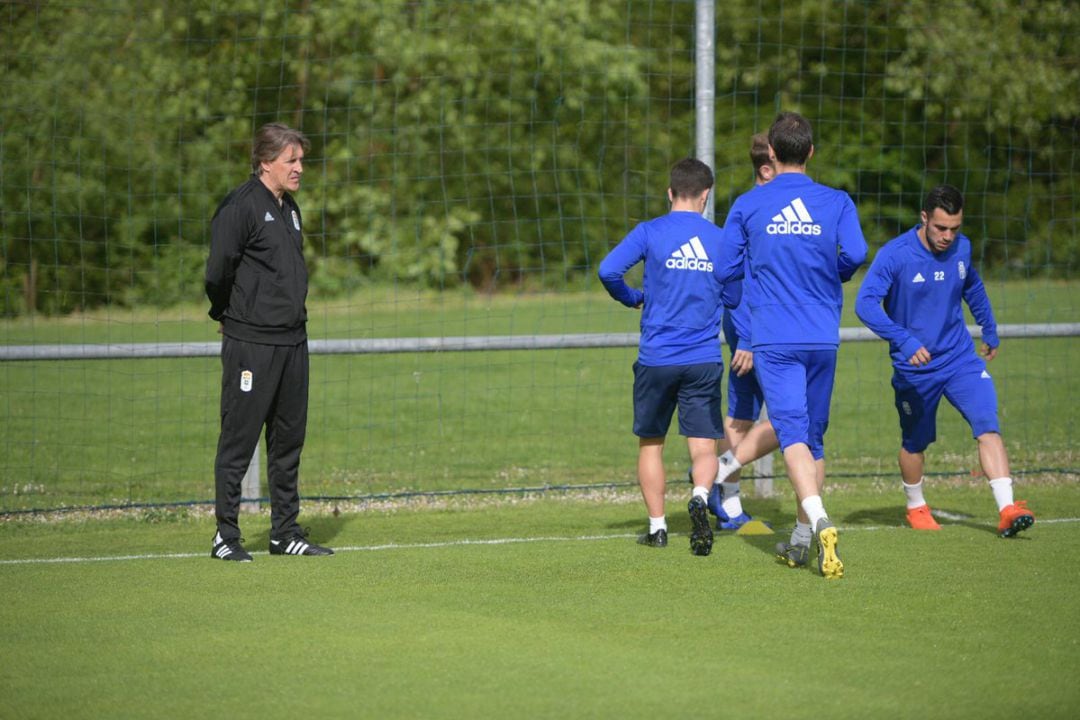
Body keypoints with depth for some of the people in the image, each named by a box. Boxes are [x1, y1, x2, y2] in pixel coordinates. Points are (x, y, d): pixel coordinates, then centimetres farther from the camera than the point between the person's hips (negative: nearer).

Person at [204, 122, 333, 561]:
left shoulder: (289, 209, 15)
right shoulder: (240, 207, -13)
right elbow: (218, 271, -16)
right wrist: (227, 315, -2)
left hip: (292, 340, 8)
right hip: (250, 344, -8)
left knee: (289, 439, 12)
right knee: (238, 442, -4)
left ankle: (285, 533, 19)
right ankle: (226, 537, 0)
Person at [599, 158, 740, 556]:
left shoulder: (650, 232, -4)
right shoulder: (721, 240, 2)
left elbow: (608, 270, -14)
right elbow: (734, 297, 8)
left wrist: (632, 298, 5)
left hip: (656, 358, -1)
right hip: (705, 359, 1)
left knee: (651, 444, 14)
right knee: (704, 447, 3)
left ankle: (657, 526, 14)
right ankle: (700, 497, -26)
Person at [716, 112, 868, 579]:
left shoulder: (747, 206, 2)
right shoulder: (837, 202, 3)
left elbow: (726, 270, 3)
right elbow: (855, 254, -12)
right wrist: (830, 276, 11)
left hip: (773, 338, -2)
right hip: (823, 338, 2)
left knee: (792, 432, -12)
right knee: (814, 436, 15)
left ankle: (820, 522, -35)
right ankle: (802, 539, 21)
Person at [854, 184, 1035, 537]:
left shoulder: (961, 248, -2)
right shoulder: (895, 254, -18)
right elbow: (865, 303, -28)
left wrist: (990, 331, 28)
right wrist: (904, 340, -39)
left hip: (960, 358, 3)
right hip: (914, 367, -3)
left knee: (988, 426, -15)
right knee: (915, 443, 13)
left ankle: (1007, 510, -22)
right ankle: (916, 508, 38)